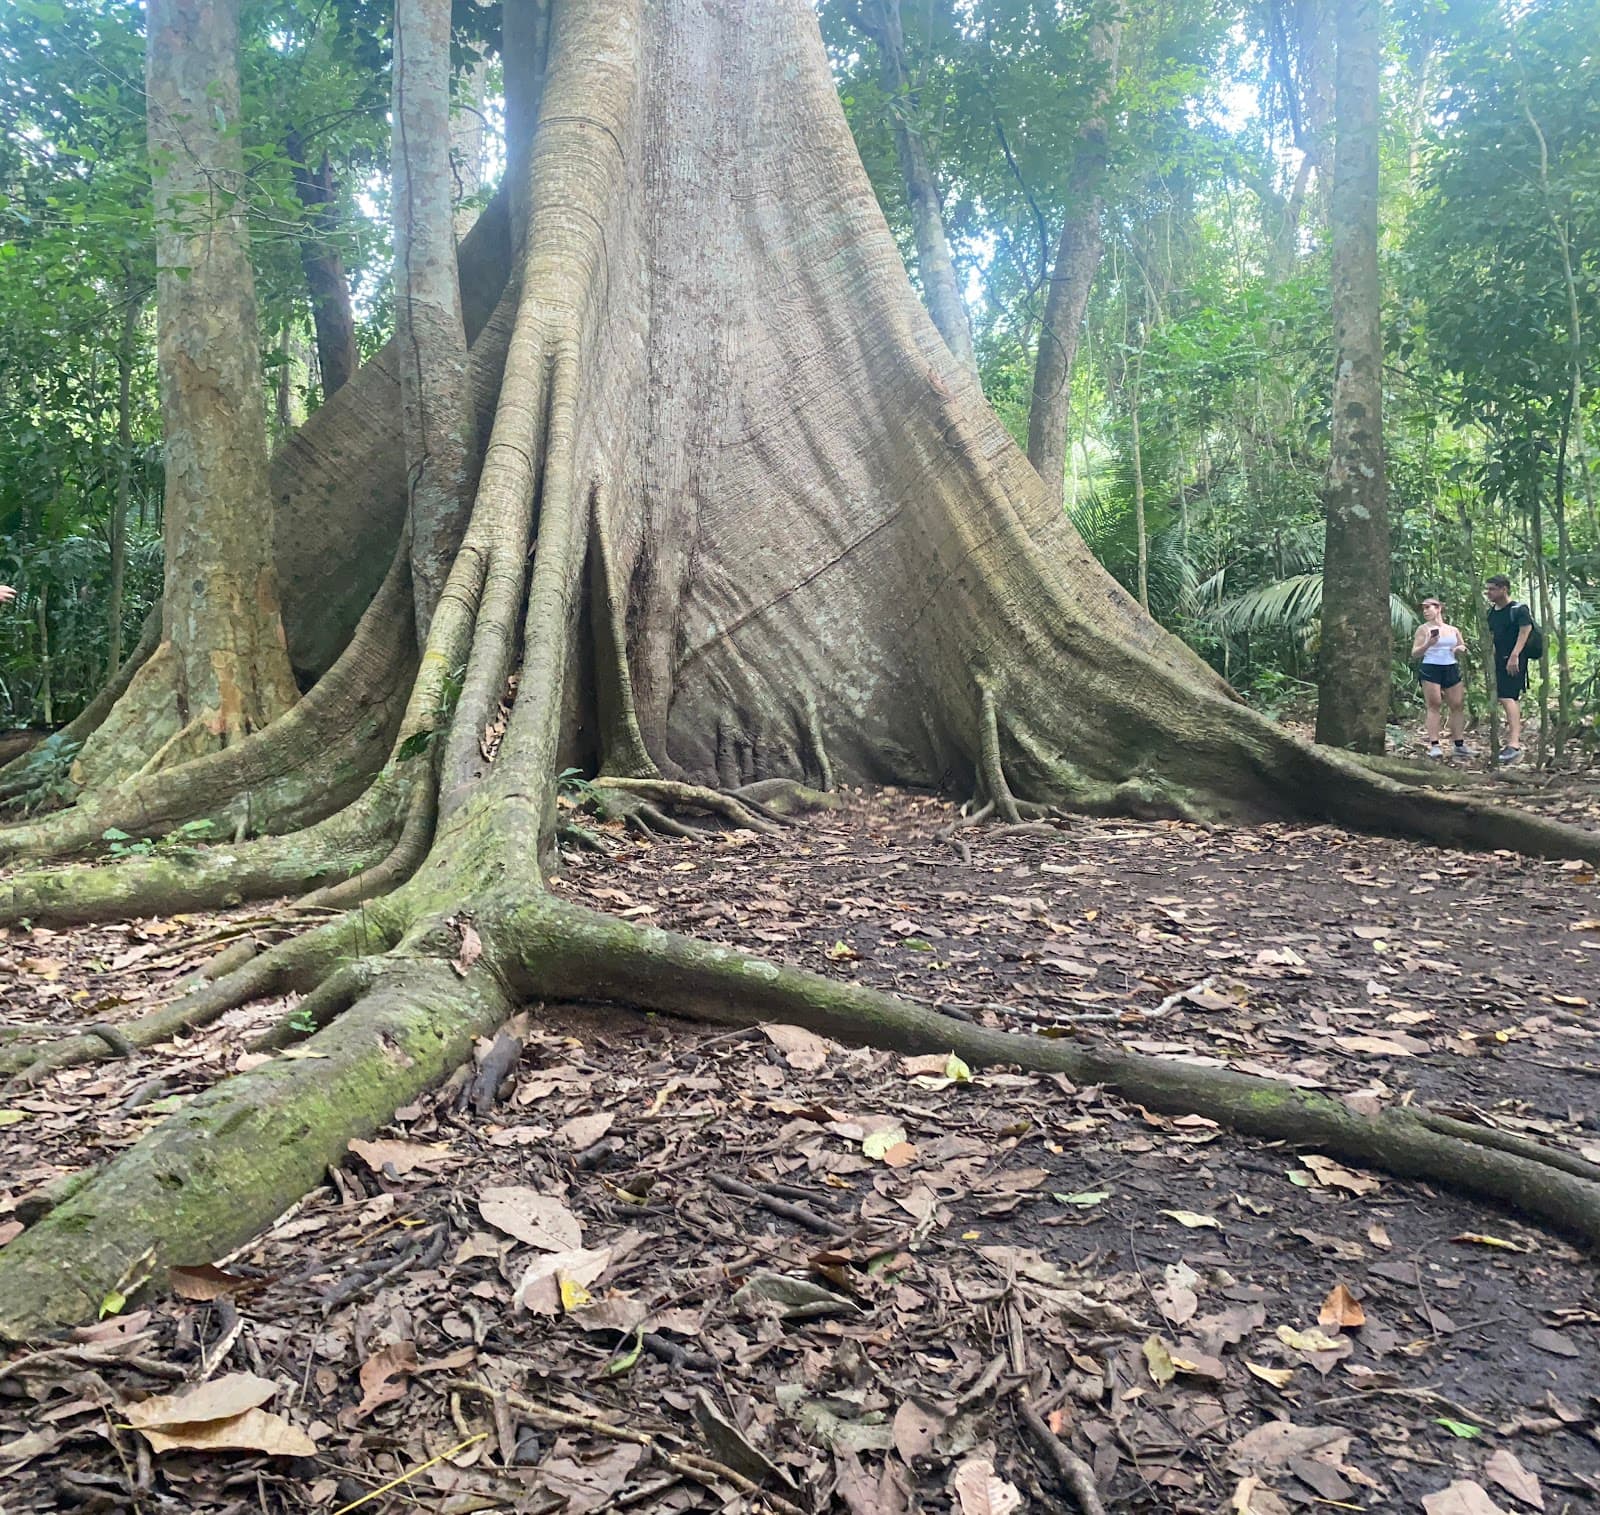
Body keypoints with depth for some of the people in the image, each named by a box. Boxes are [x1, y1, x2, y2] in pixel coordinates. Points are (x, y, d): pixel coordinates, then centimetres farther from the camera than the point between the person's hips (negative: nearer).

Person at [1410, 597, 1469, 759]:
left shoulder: (1453, 630, 14)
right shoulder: (1423, 629, 3)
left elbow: (1463, 647, 23)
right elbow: (1414, 653, -2)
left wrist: (1460, 649, 0)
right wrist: (1427, 645, -20)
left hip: (1452, 669, 4)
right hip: (1430, 669, -4)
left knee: (1458, 705, 1)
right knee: (1433, 705, -8)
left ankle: (1459, 744, 7)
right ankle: (1434, 745, -9)